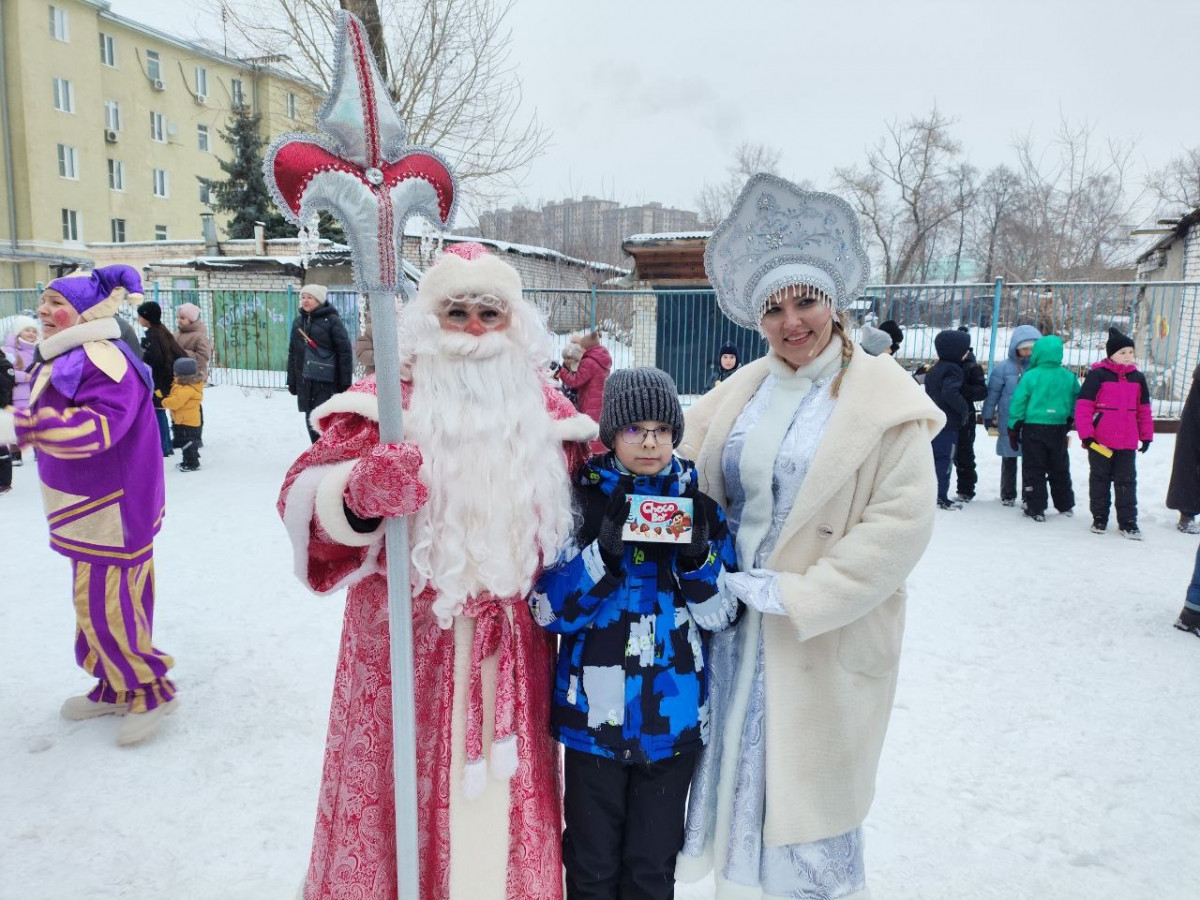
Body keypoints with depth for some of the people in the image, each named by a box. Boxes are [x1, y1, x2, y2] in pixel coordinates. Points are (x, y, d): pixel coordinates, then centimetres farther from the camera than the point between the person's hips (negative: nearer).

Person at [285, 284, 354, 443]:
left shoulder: (331, 320, -4)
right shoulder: (298, 321, 14)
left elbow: (345, 350, -7)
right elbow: (292, 353, 16)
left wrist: (345, 381, -11)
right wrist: (291, 381, 12)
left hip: (326, 380, -6)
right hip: (304, 380, 6)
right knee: (310, 419, 8)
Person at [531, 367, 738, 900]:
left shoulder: (700, 504, -1)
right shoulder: (580, 501, -6)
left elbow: (721, 616, 0)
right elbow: (548, 610, -11)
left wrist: (699, 557, -18)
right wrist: (604, 551, -25)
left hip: (673, 716, 2)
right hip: (594, 713, -1)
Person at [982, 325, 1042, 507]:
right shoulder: (1004, 367, -9)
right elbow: (992, 393, -3)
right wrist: (988, 418, -1)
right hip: (1010, 423, -1)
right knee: (1009, 459, 14)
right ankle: (1008, 495, 27)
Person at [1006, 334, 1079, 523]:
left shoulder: (1031, 376, -12)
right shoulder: (1069, 376, -1)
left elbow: (1019, 403, -10)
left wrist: (1013, 428, -3)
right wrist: (1070, 419, 23)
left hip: (1033, 429, -4)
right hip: (1059, 429, 4)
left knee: (1035, 470, 4)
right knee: (1060, 469, 18)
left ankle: (1036, 509, 3)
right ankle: (1065, 505, 30)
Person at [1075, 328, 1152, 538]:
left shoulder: (1137, 378, 8)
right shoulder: (1097, 375, -8)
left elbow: (1144, 410, 15)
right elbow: (1083, 406, -11)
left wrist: (1146, 435, 13)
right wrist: (1086, 435, -14)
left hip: (1127, 442, 4)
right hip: (1099, 442, -4)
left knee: (1127, 481, 7)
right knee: (1100, 480, 9)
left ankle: (1127, 521, 14)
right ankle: (1099, 518, 21)